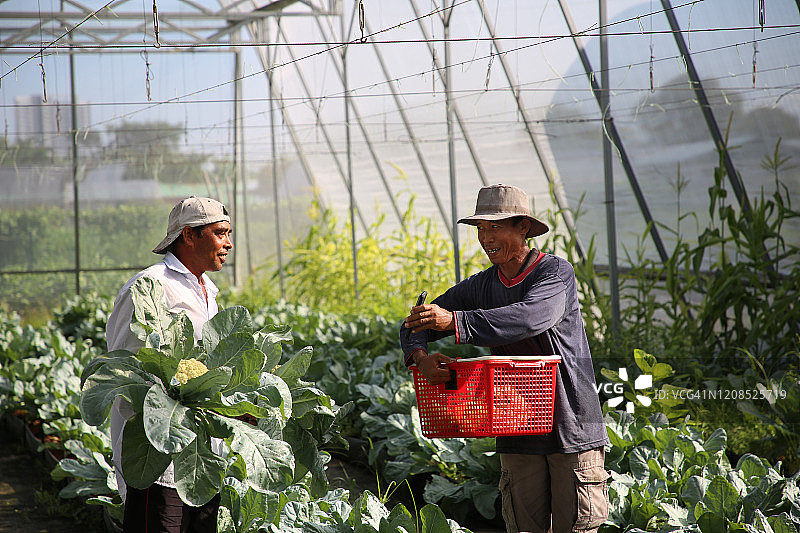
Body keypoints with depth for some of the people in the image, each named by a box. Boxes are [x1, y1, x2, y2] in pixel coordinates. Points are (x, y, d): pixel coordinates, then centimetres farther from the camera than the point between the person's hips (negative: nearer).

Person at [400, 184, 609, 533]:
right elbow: (414, 326, 4)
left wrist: (455, 321, -37)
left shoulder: (555, 272, -9)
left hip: (571, 425, -4)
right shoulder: (480, 287, 6)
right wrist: (420, 357, -20)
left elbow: (530, 318, -29)